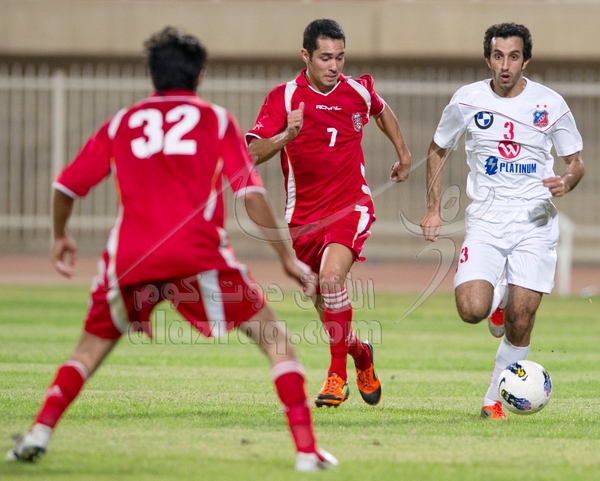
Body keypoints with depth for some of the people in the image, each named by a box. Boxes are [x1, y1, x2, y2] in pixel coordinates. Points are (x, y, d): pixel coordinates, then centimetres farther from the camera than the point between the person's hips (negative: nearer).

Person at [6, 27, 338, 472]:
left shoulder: (122, 123, 19)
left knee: (94, 346, 23)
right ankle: (306, 448, -3)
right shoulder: (216, 120, 12)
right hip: (199, 253, -2)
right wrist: (287, 258, 7)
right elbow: (252, 194, 3)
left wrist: (61, 236, 38)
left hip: (130, 259, 2)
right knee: (274, 337, 9)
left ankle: (40, 431, 4)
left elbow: (66, 186, 20)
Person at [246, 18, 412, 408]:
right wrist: (286, 136, -36)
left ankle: (338, 376, -20)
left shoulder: (358, 91, -1)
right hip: (304, 213, 1)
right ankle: (360, 355, 43)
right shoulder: (284, 97, -10)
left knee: (332, 276, -28)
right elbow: (253, 153, -20)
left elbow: (382, 111, 25)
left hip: (352, 206, -1)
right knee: (326, 305, 11)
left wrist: (403, 153, 27)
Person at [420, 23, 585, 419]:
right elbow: (438, 151, 15)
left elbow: (575, 162, 8)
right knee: (472, 310, -18)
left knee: (520, 322, -5)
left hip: (535, 223, 0)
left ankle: (497, 399, 15)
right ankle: (499, 295, 19)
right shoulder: (468, 101, 0)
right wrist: (434, 209, 8)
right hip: (485, 222, 0)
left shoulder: (551, 104, -2)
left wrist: (566, 182, -15)